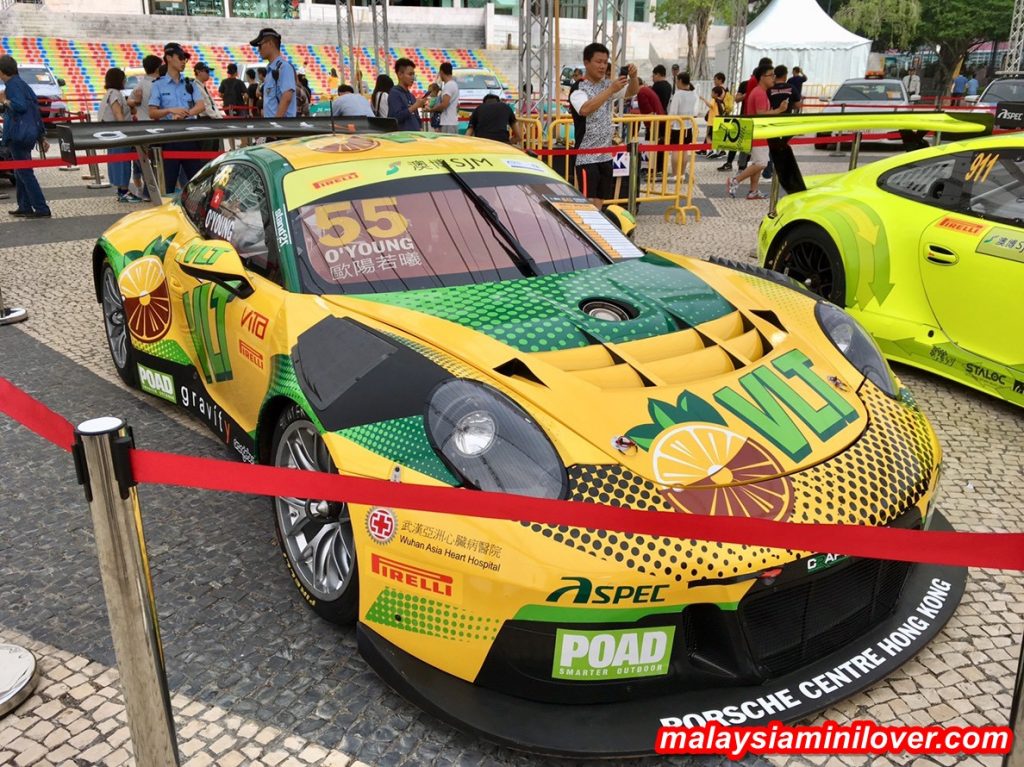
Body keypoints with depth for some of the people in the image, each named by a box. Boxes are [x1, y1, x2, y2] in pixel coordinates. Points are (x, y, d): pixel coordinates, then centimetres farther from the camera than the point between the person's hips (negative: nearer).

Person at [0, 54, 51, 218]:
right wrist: (42, 136, 20)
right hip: (28, 135, 10)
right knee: (21, 172, 15)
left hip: (18, 135, -10)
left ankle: (42, 209, -9)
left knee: (25, 172, -7)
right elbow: (35, 109, 18)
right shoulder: (22, 84, 17)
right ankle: (24, 207, 19)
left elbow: (20, 106, -26)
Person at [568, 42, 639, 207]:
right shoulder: (578, 88, -10)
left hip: (606, 155, 7)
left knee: (600, 201, 11)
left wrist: (633, 77, -17)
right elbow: (585, 109, -28)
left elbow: (632, 92, 4)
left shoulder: (607, 84, 10)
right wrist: (611, 90, -31)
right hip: (587, 156, -7)